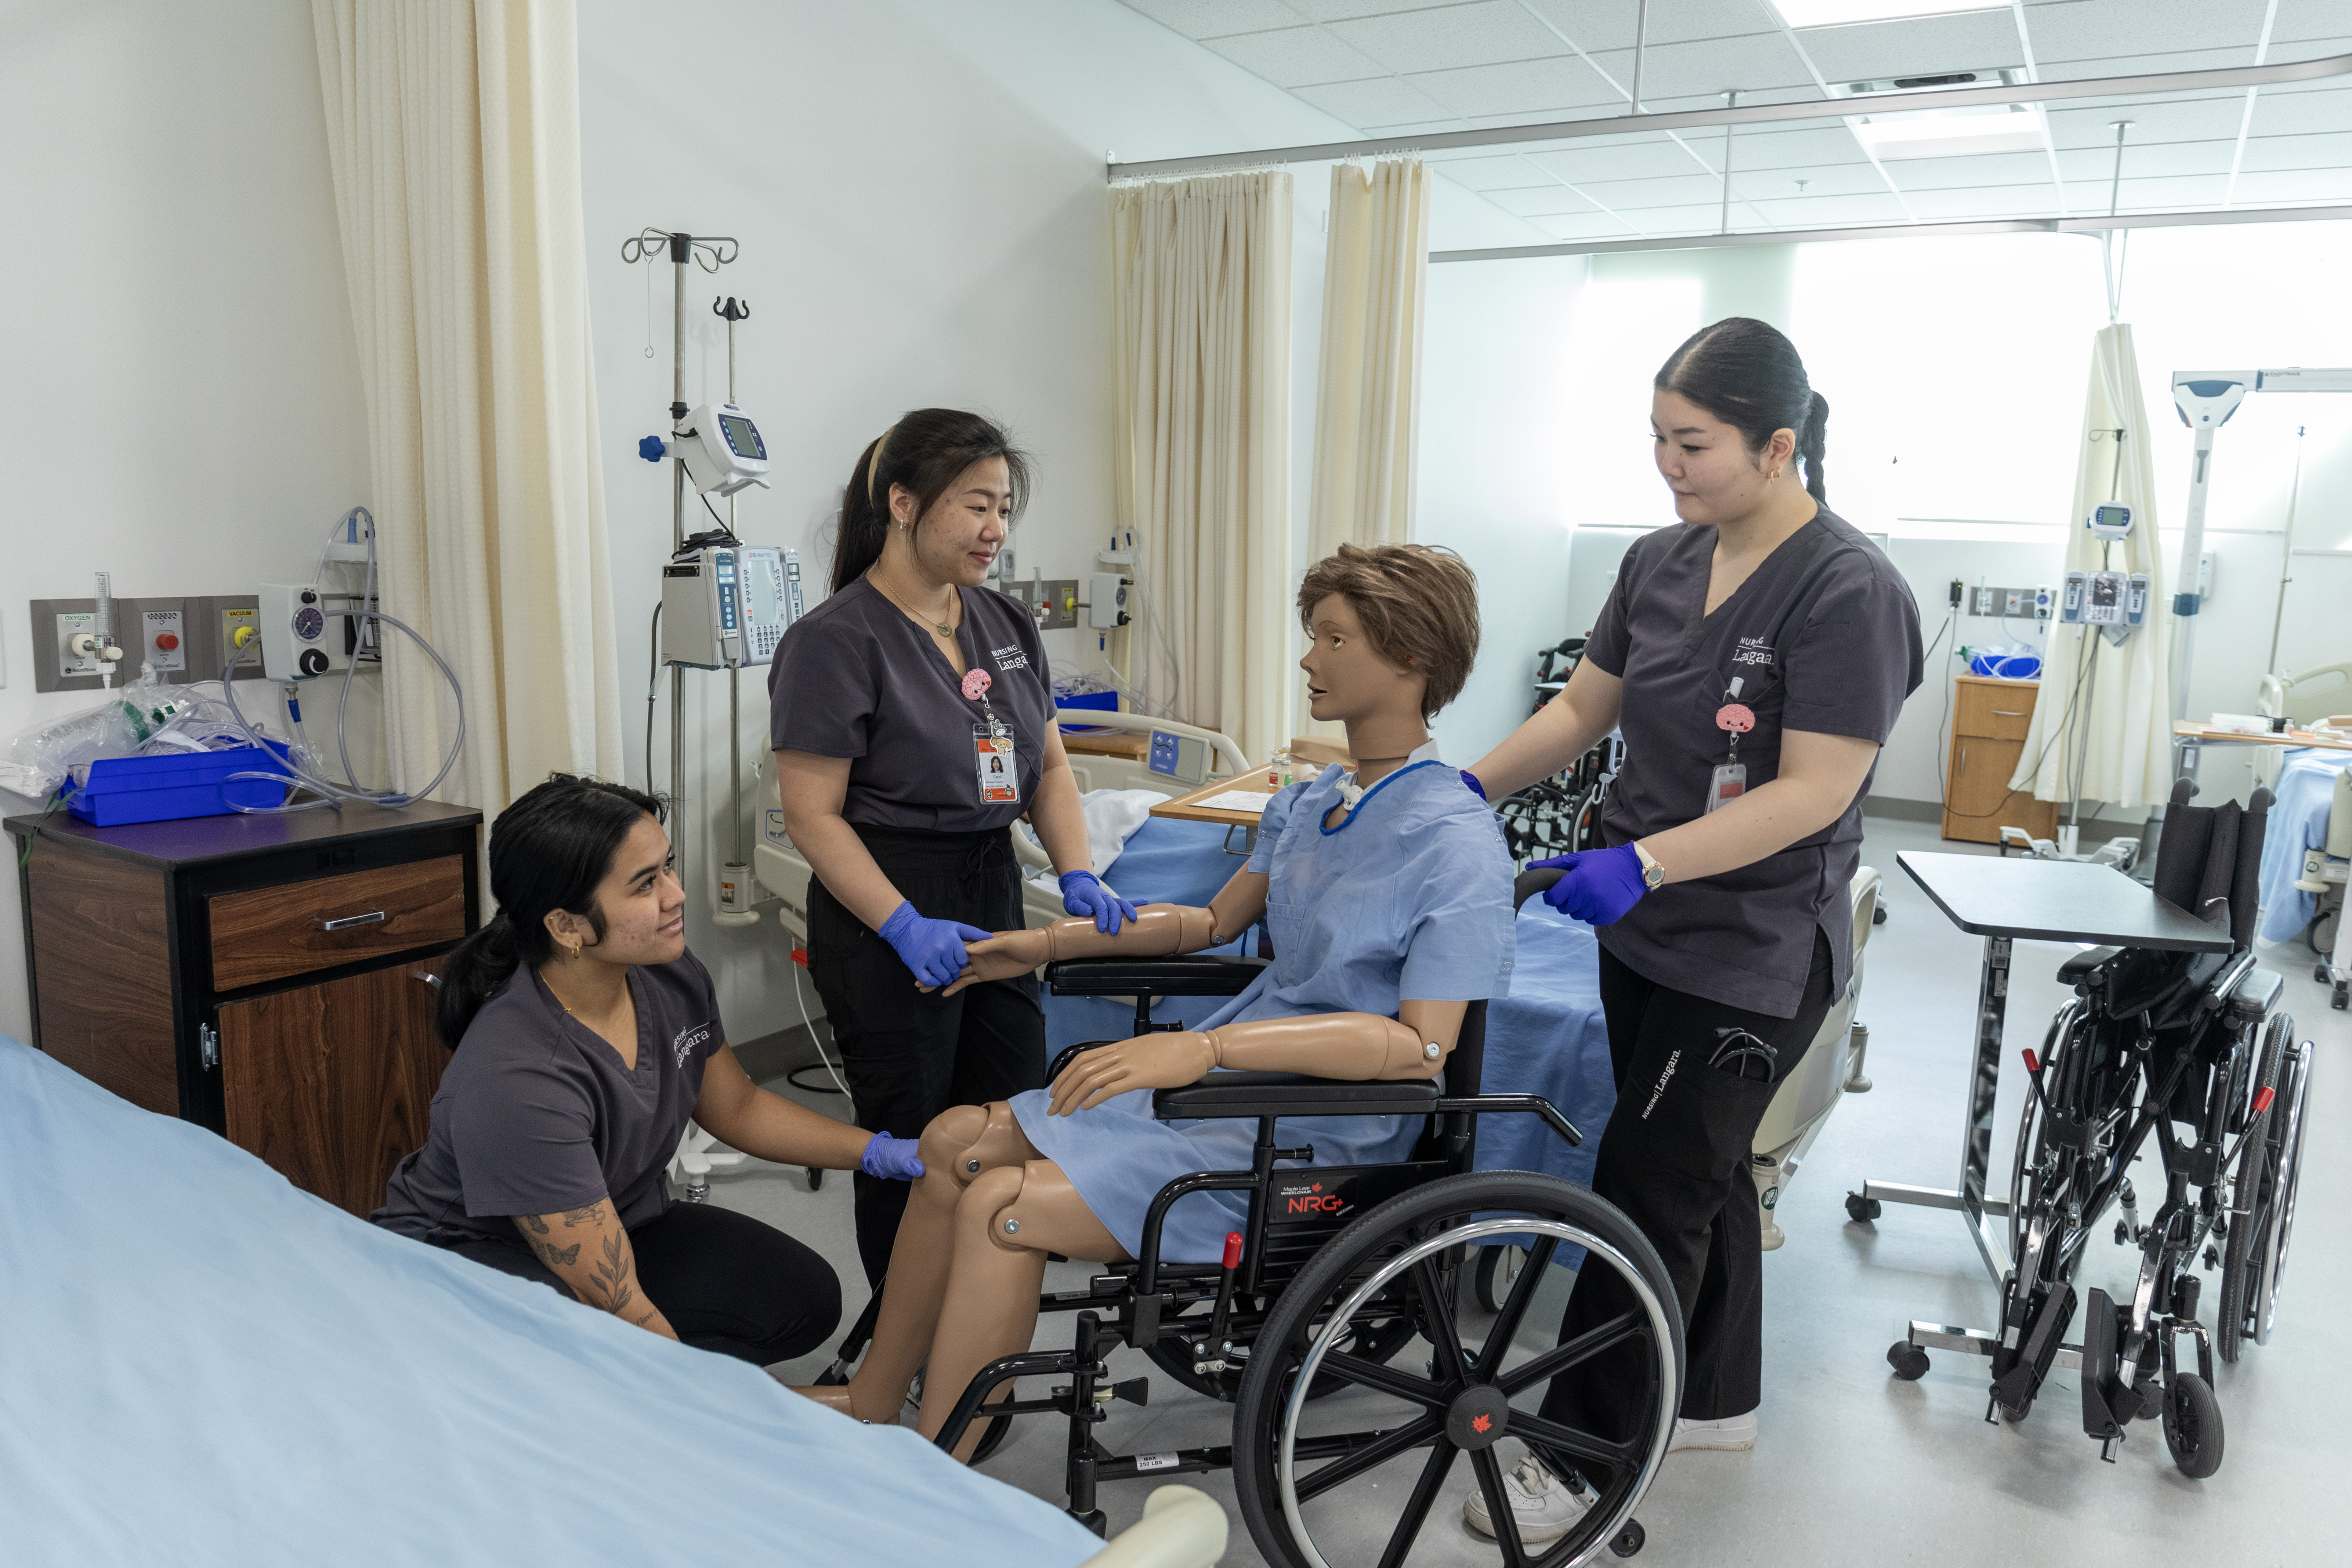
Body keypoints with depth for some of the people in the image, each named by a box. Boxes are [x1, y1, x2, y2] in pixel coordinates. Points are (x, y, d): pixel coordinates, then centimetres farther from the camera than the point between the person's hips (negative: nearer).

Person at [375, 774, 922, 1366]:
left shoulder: (670, 977, -13)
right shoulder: (516, 1082, -35)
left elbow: (736, 1108, 6)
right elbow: (617, 1305, -30)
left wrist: (882, 1153, -3)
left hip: (620, 1223, 8)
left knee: (806, 1297, -11)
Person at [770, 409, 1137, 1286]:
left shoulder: (1007, 626, 8)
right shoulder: (835, 641, -13)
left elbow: (1048, 765, 12)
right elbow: (812, 816, -15)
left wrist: (1078, 876, -3)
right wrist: (908, 929, -24)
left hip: (995, 898, 7)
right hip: (887, 917, -7)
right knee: (912, 1146, 5)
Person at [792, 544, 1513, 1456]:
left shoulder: (1457, 844, -18)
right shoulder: (1309, 803, 9)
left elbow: (1421, 1048, -26)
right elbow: (1215, 923, 21)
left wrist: (1208, 1046, -33)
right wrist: (1050, 943, 16)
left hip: (1311, 1138, -8)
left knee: (1002, 1208, -19)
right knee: (957, 1141, 4)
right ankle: (873, 1403, 20)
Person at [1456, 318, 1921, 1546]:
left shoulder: (1847, 590, -17)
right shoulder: (1659, 562, 4)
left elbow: (1814, 791, -22)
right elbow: (1583, 709, 10)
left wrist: (1644, 862, -30)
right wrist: (1466, 788, -2)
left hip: (1753, 958, -7)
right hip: (1645, 937, 7)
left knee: (1647, 1194, -1)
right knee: (1700, 1170, 20)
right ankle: (1716, 1402, 39)